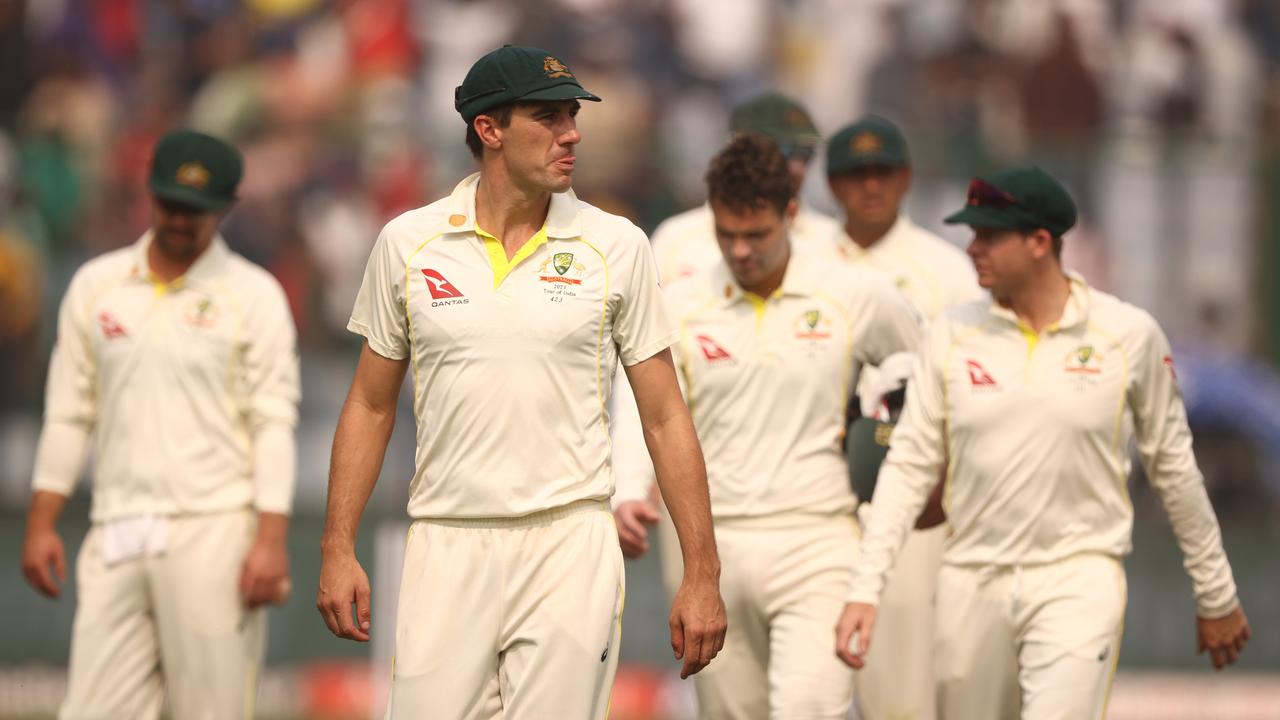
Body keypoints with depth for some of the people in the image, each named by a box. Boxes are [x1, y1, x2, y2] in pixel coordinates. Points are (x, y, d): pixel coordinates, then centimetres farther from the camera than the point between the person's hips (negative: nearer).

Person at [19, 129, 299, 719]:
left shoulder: (253, 295, 3)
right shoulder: (96, 285, 13)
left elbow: (274, 424, -3)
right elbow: (68, 412, 15)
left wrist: (271, 538, -12)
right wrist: (41, 523, 7)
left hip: (212, 532, -4)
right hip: (116, 535, 4)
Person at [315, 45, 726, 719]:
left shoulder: (617, 246, 2)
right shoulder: (407, 242, 5)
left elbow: (665, 417, 4)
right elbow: (370, 405, 12)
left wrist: (702, 575, -1)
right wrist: (338, 550, 5)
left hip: (569, 546, -1)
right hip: (446, 553, 1)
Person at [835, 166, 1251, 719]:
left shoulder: (1129, 335, -3)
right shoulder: (953, 335, 2)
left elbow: (1172, 467, 7)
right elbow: (909, 466, 4)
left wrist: (1217, 596, 12)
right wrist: (865, 588, -5)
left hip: (1080, 581, -3)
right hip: (972, 584, 3)